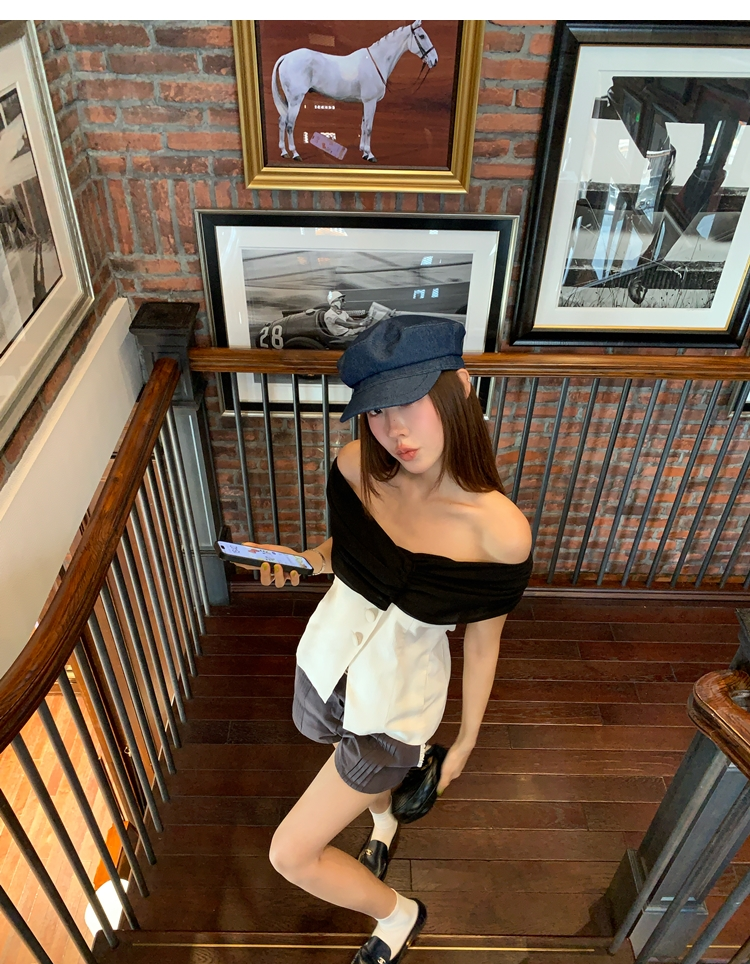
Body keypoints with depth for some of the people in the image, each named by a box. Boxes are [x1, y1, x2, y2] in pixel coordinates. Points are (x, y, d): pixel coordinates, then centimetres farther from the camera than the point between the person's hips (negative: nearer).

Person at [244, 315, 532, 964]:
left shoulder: (500, 531, -30)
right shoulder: (355, 469, -20)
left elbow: (483, 643, -13)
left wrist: (465, 745, 0)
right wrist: (304, 560, -18)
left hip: (397, 703, -4)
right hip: (326, 660, 5)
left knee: (292, 855, 8)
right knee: (362, 772, 35)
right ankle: (385, 822, 72)